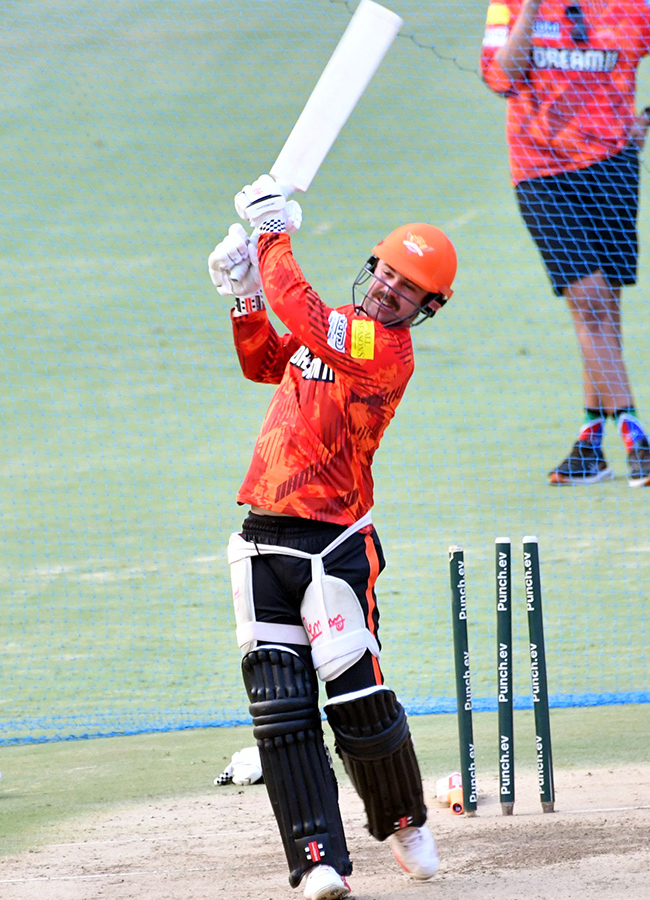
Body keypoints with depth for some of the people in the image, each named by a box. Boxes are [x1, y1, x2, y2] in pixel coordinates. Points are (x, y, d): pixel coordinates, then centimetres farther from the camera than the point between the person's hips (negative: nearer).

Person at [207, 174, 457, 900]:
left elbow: (298, 309, -22)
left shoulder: (386, 348, -12)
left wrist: (272, 235, -9)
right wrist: (245, 296, 16)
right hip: (263, 539, 7)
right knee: (280, 707, -1)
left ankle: (404, 822, 20)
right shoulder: (333, 329, 14)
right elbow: (264, 364, 31)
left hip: (333, 539, -7)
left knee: (356, 697, -6)